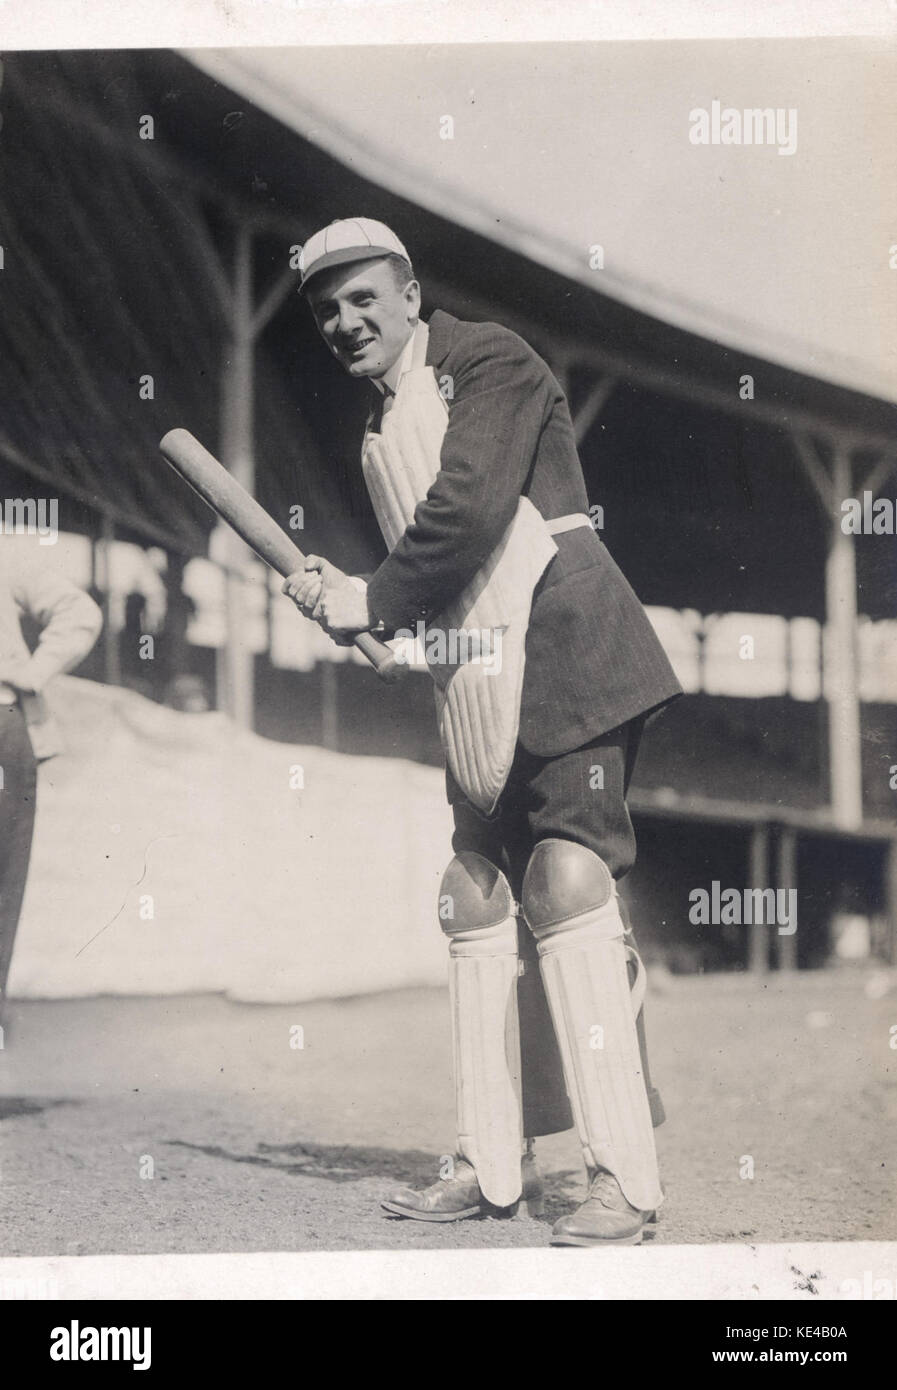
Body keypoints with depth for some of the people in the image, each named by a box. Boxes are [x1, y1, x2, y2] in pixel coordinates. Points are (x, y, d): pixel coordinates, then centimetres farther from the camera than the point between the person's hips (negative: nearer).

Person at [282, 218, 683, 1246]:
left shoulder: (489, 363, -4)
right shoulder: (380, 429, 21)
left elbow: (466, 513, -18)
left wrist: (370, 603, -9)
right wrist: (344, 596, 1)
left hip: (560, 658, -9)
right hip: (475, 688, 9)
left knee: (565, 884, -16)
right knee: (476, 900, 9)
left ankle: (622, 1179, -13)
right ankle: (495, 1168, 18)